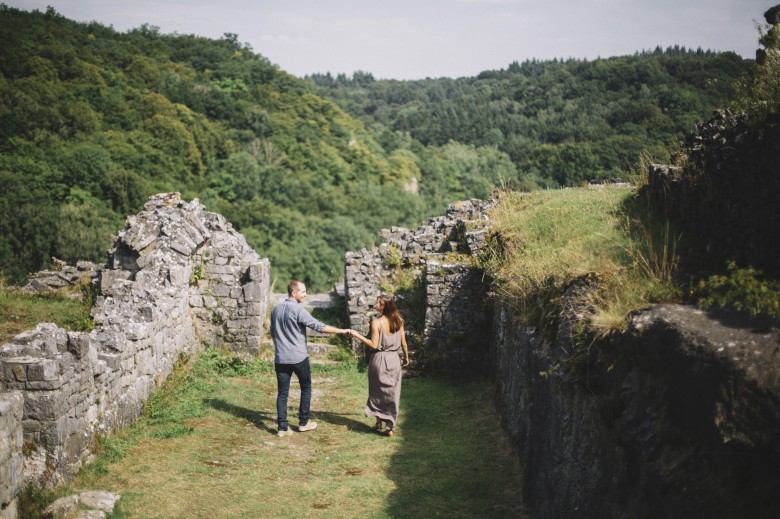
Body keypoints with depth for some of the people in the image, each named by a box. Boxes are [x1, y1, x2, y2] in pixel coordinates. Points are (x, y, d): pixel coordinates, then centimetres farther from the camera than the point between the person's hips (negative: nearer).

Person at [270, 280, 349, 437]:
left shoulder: (276, 309, 8)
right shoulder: (298, 310, -15)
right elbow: (319, 326, -19)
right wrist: (342, 331, -15)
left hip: (280, 358, 5)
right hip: (299, 358, -5)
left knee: (282, 393, 6)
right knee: (306, 389, 13)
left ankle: (282, 427, 3)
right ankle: (303, 423, 18)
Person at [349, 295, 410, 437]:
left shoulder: (376, 322, -15)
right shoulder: (398, 321, -1)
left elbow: (374, 345, -15)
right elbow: (403, 343, 5)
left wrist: (357, 335, -10)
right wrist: (406, 357, 20)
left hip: (379, 359, -4)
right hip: (394, 359, 4)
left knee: (378, 392, 13)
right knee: (392, 393, 9)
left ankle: (379, 422, 20)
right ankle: (390, 427, 10)